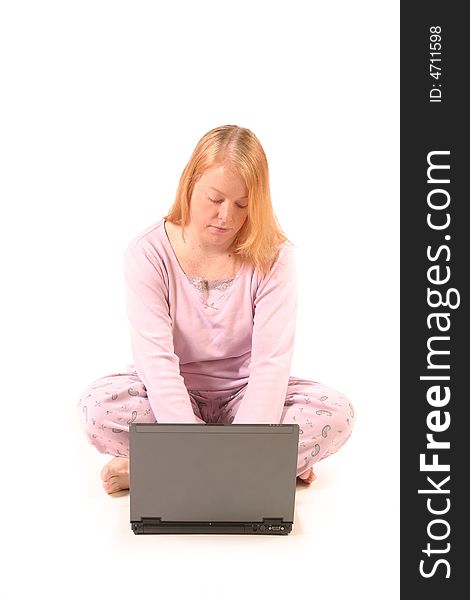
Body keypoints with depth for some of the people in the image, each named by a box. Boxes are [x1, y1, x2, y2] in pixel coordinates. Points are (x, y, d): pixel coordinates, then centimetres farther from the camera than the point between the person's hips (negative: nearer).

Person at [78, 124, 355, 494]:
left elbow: (272, 360, -20)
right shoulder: (149, 253, -14)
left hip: (244, 395, 1)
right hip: (172, 396, 0)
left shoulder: (273, 256, -13)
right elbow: (155, 360, -24)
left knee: (336, 413, -26)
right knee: (100, 406, -31)